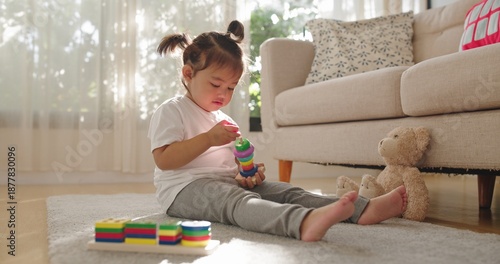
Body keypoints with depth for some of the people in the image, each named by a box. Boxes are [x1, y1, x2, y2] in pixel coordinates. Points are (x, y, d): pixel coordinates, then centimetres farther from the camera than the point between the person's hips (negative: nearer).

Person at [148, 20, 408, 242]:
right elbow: (163, 159, -14)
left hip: (229, 183, 9)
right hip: (186, 188, -8)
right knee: (238, 200, -38)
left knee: (285, 191, -11)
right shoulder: (170, 111, -1)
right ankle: (305, 221, -69)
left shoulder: (222, 119, 24)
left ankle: (364, 209, -26)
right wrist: (209, 138, -18)